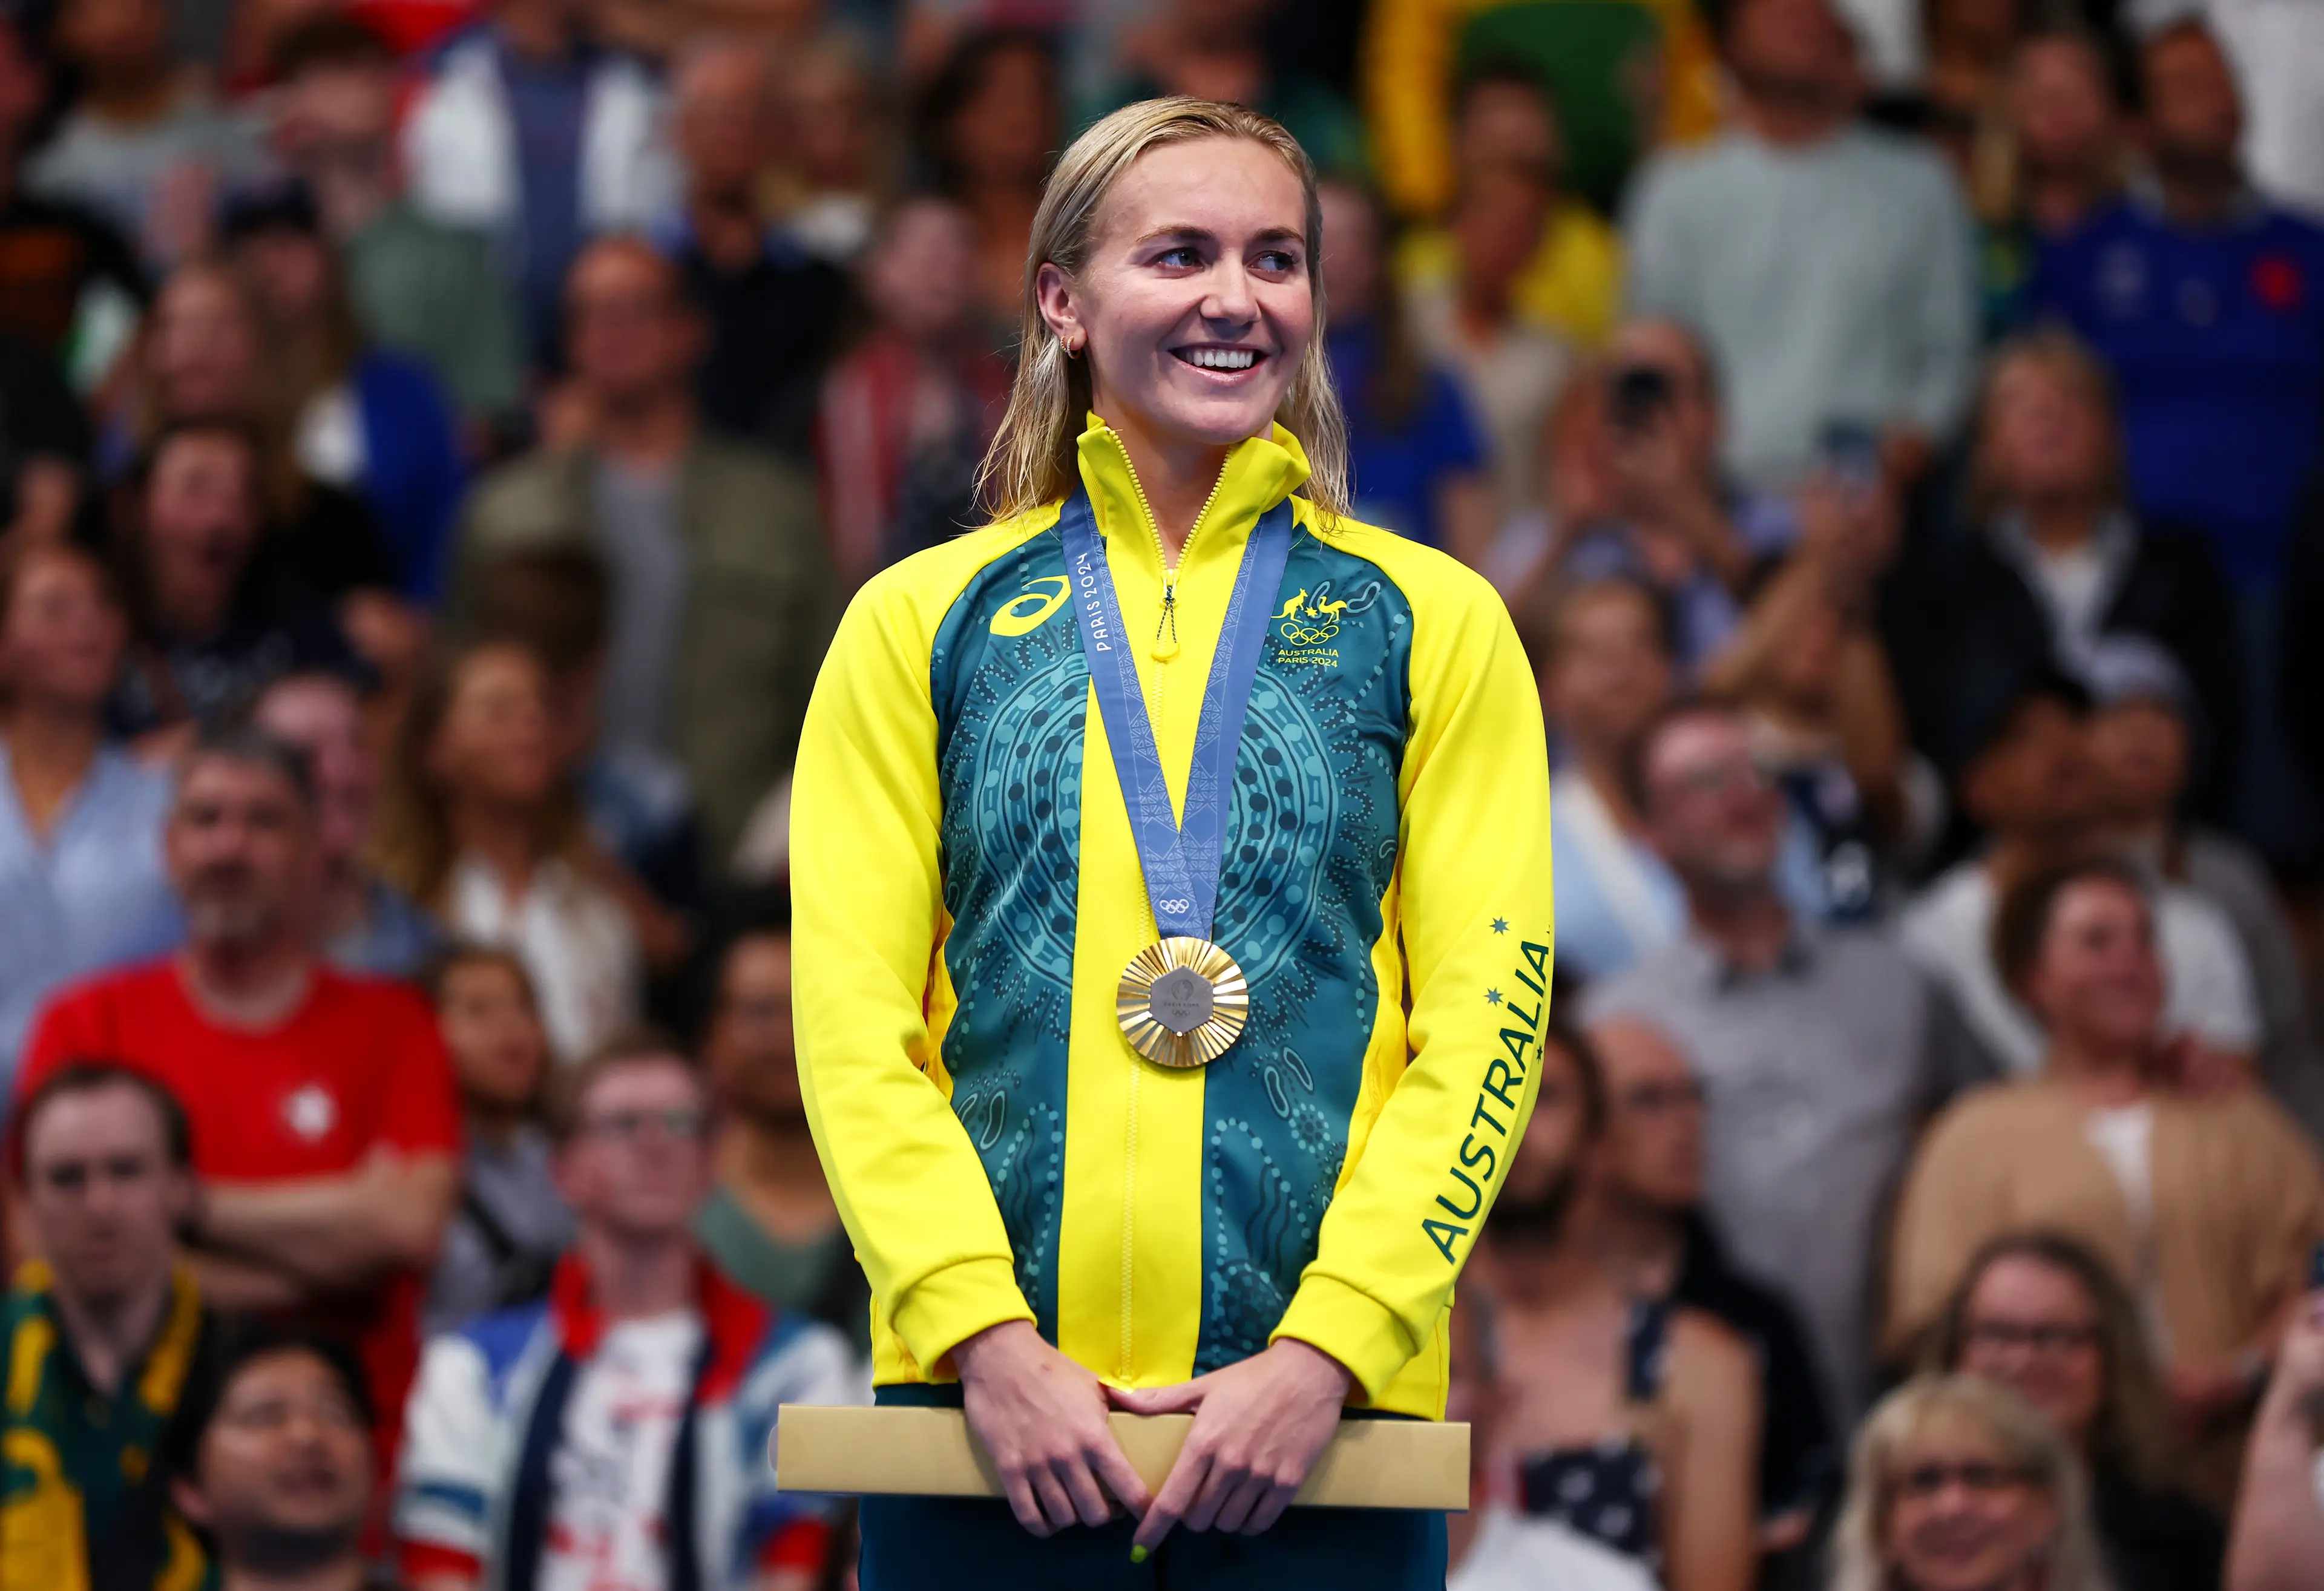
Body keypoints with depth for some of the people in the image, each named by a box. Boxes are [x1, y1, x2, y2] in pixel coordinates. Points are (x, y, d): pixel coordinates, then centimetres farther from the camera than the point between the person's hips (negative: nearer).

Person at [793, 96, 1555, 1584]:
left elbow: (1487, 1015, 2)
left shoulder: (1433, 623, 9)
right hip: (978, 1405, 0)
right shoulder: (920, 623, 9)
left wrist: (1328, 1349, -10)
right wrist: (989, 1340, -10)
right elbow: (852, 1017, 3)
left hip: (1329, 1408, 0)